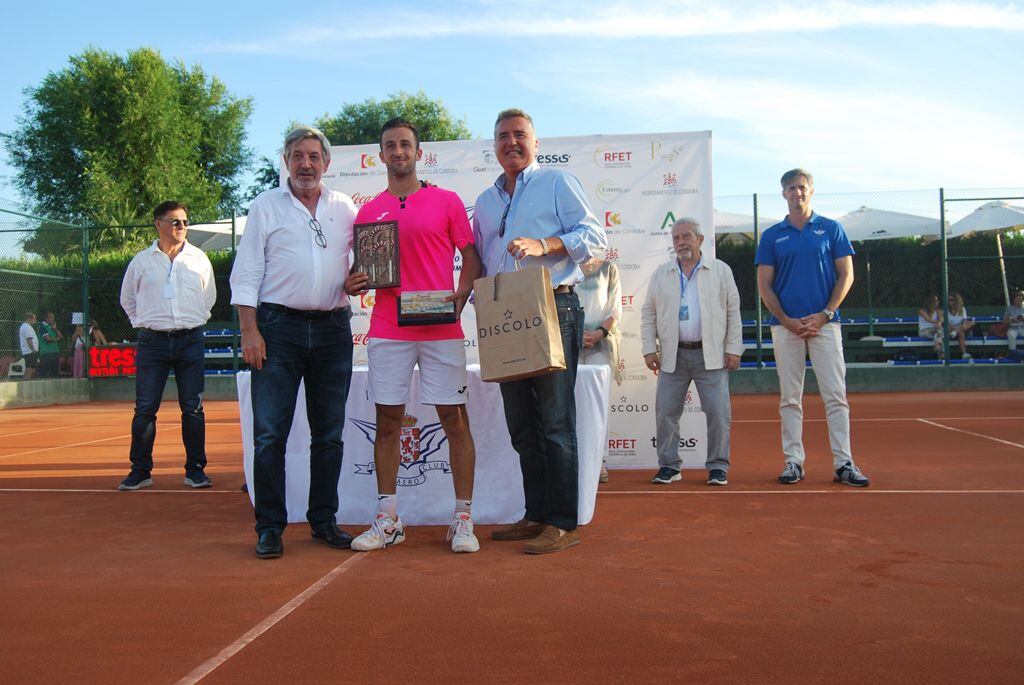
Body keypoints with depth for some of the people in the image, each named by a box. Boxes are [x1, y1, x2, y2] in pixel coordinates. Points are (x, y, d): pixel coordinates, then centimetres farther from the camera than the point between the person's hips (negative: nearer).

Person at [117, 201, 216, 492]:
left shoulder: (199, 258, 8)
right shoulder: (141, 261, 6)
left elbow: (210, 296, 21)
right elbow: (127, 299, 18)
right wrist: (144, 323, 12)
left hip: (190, 340, 1)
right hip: (152, 342, 0)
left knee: (193, 408, 2)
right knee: (144, 408, -1)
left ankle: (195, 469, 10)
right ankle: (140, 471, 8)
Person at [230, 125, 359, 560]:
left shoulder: (345, 208, 12)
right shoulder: (266, 206, 6)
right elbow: (246, 275, 2)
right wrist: (249, 332, -7)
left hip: (333, 329, 3)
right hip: (279, 326, -2)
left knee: (329, 434, 8)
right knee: (270, 434, -4)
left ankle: (324, 521, 18)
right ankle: (270, 527, 6)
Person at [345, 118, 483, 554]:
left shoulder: (447, 202, 6)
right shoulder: (368, 211, 14)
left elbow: (472, 258, 5)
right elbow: (361, 269, 19)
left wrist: (461, 297, -12)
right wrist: (354, 284, -4)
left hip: (441, 330, -2)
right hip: (387, 332, 3)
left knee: (454, 420, -2)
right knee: (387, 422, 4)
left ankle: (463, 519, 6)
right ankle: (387, 520, 12)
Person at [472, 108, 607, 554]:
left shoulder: (557, 183, 5)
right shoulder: (485, 201, 22)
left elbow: (594, 236, -6)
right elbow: (478, 263, 26)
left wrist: (543, 245, -19)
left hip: (553, 310, -7)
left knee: (555, 421, -8)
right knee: (522, 425, 10)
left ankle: (562, 524, -3)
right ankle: (536, 516, 19)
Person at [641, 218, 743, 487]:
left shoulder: (721, 270, 7)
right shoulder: (661, 274, 11)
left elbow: (733, 312, 5)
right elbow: (648, 314, 11)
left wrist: (733, 348, -1)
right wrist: (649, 349, 3)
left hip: (711, 355, -1)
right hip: (673, 356, 2)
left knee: (718, 412, -4)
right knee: (665, 412, 0)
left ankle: (718, 466, 8)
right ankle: (669, 465, 12)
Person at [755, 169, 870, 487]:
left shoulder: (832, 229, 8)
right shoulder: (772, 236, 9)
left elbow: (846, 275, 4)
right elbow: (764, 284, 6)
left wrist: (825, 314, -8)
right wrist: (786, 320, -6)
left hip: (824, 323, -1)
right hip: (785, 326, 1)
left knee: (836, 395, -4)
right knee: (790, 398, 3)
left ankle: (844, 463, -1)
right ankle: (793, 461, 9)